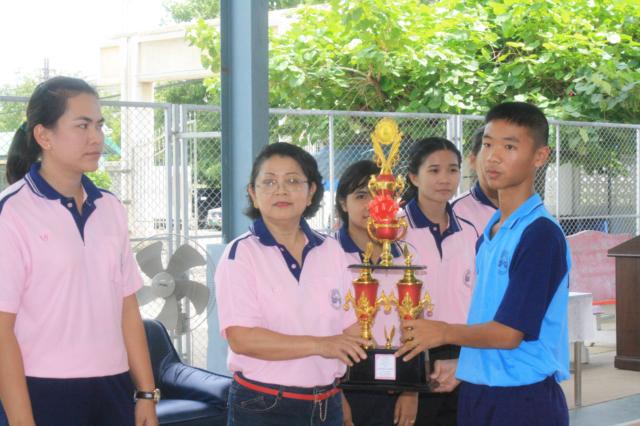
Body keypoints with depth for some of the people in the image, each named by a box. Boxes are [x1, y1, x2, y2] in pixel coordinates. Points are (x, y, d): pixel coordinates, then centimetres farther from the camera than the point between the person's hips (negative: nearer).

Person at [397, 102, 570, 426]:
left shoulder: (541, 234, -15)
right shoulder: (489, 233, 9)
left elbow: (509, 332, -15)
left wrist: (444, 333, -3)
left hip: (524, 399, -7)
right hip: (478, 394, 7)